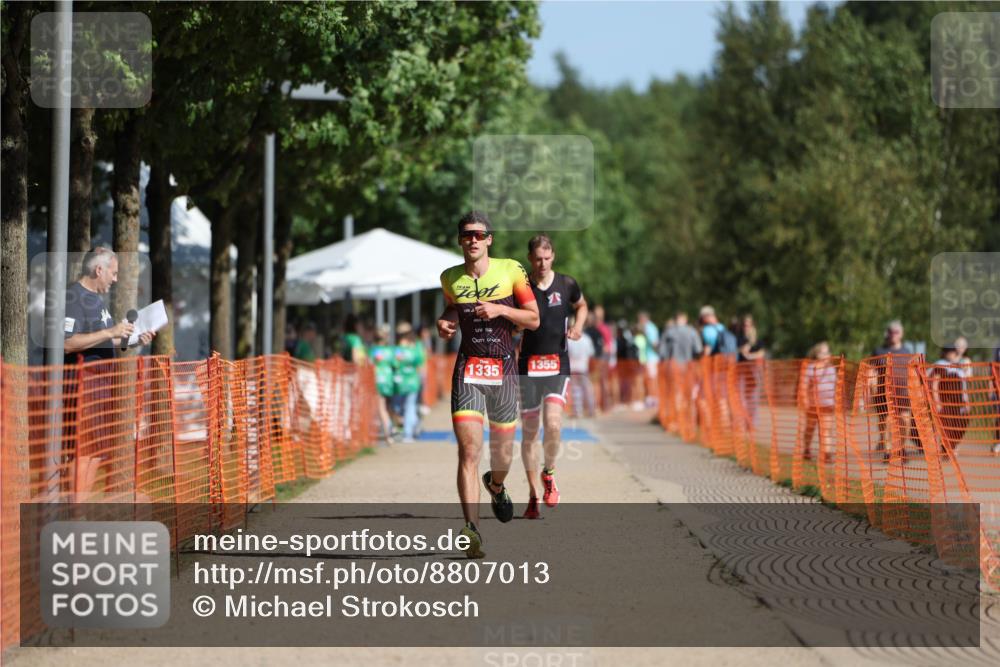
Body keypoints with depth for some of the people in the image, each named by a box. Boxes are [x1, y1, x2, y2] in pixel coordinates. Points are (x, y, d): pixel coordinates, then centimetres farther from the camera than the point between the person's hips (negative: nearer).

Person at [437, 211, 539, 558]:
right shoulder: (450, 278, 6)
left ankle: (496, 486, 49)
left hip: (503, 371, 0)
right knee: (469, 450, -17)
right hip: (467, 372, 0)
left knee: (503, 454, 12)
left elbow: (533, 319, 0)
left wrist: (500, 310, -15)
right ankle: (471, 529, -26)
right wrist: (445, 322, 5)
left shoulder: (511, 270, -1)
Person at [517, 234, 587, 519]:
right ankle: (534, 494, 17)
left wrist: (578, 326, 4)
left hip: (558, 367, 0)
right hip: (528, 367, 0)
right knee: (529, 432, 3)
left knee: (553, 424, -20)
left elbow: (581, 305, 23)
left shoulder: (567, 285, 2)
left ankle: (549, 474, 8)